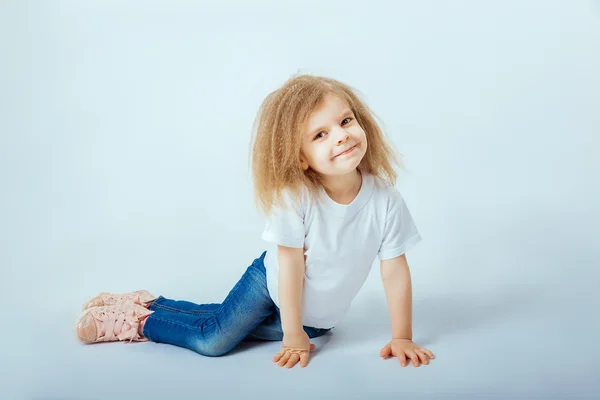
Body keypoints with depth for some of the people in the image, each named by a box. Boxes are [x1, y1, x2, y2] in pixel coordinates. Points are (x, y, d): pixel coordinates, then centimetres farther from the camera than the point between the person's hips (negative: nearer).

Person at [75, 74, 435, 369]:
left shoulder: (385, 199, -24)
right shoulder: (295, 195, -28)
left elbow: (396, 273, -15)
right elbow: (290, 265, -23)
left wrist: (402, 338, -12)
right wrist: (293, 334, -19)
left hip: (318, 317, 2)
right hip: (273, 284, -2)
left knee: (216, 339, 0)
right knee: (213, 341, -13)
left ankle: (149, 305, 20)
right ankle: (141, 314, 12)